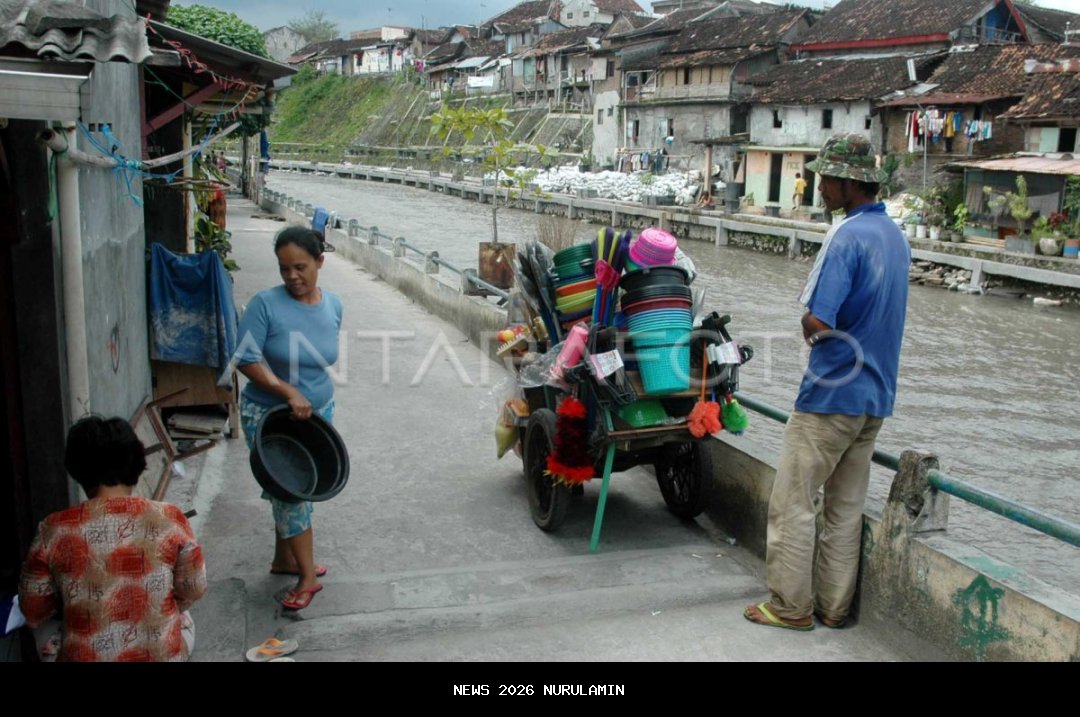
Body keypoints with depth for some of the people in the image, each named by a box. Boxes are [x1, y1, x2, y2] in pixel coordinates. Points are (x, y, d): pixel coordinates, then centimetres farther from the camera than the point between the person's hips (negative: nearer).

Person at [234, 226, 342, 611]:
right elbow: (247, 359, -19)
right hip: (269, 415, -5)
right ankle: (307, 576, 7)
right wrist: (289, 393, -28)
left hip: (318, 412, 5)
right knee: (290, 489, -3)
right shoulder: (266, 304, -18)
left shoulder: (334, 305, -2)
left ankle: (284, 558, 35)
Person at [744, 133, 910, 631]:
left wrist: (807, 324, -5)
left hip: (832, 393, -9)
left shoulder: (847, 236, -18)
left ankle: (791, 605, 11)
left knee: (792, 501, 3)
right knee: (846, 506, 14)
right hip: (876, 394, 9)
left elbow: (817, 321, -26)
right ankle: (833, 605, 22)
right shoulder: (895, 236, 10)